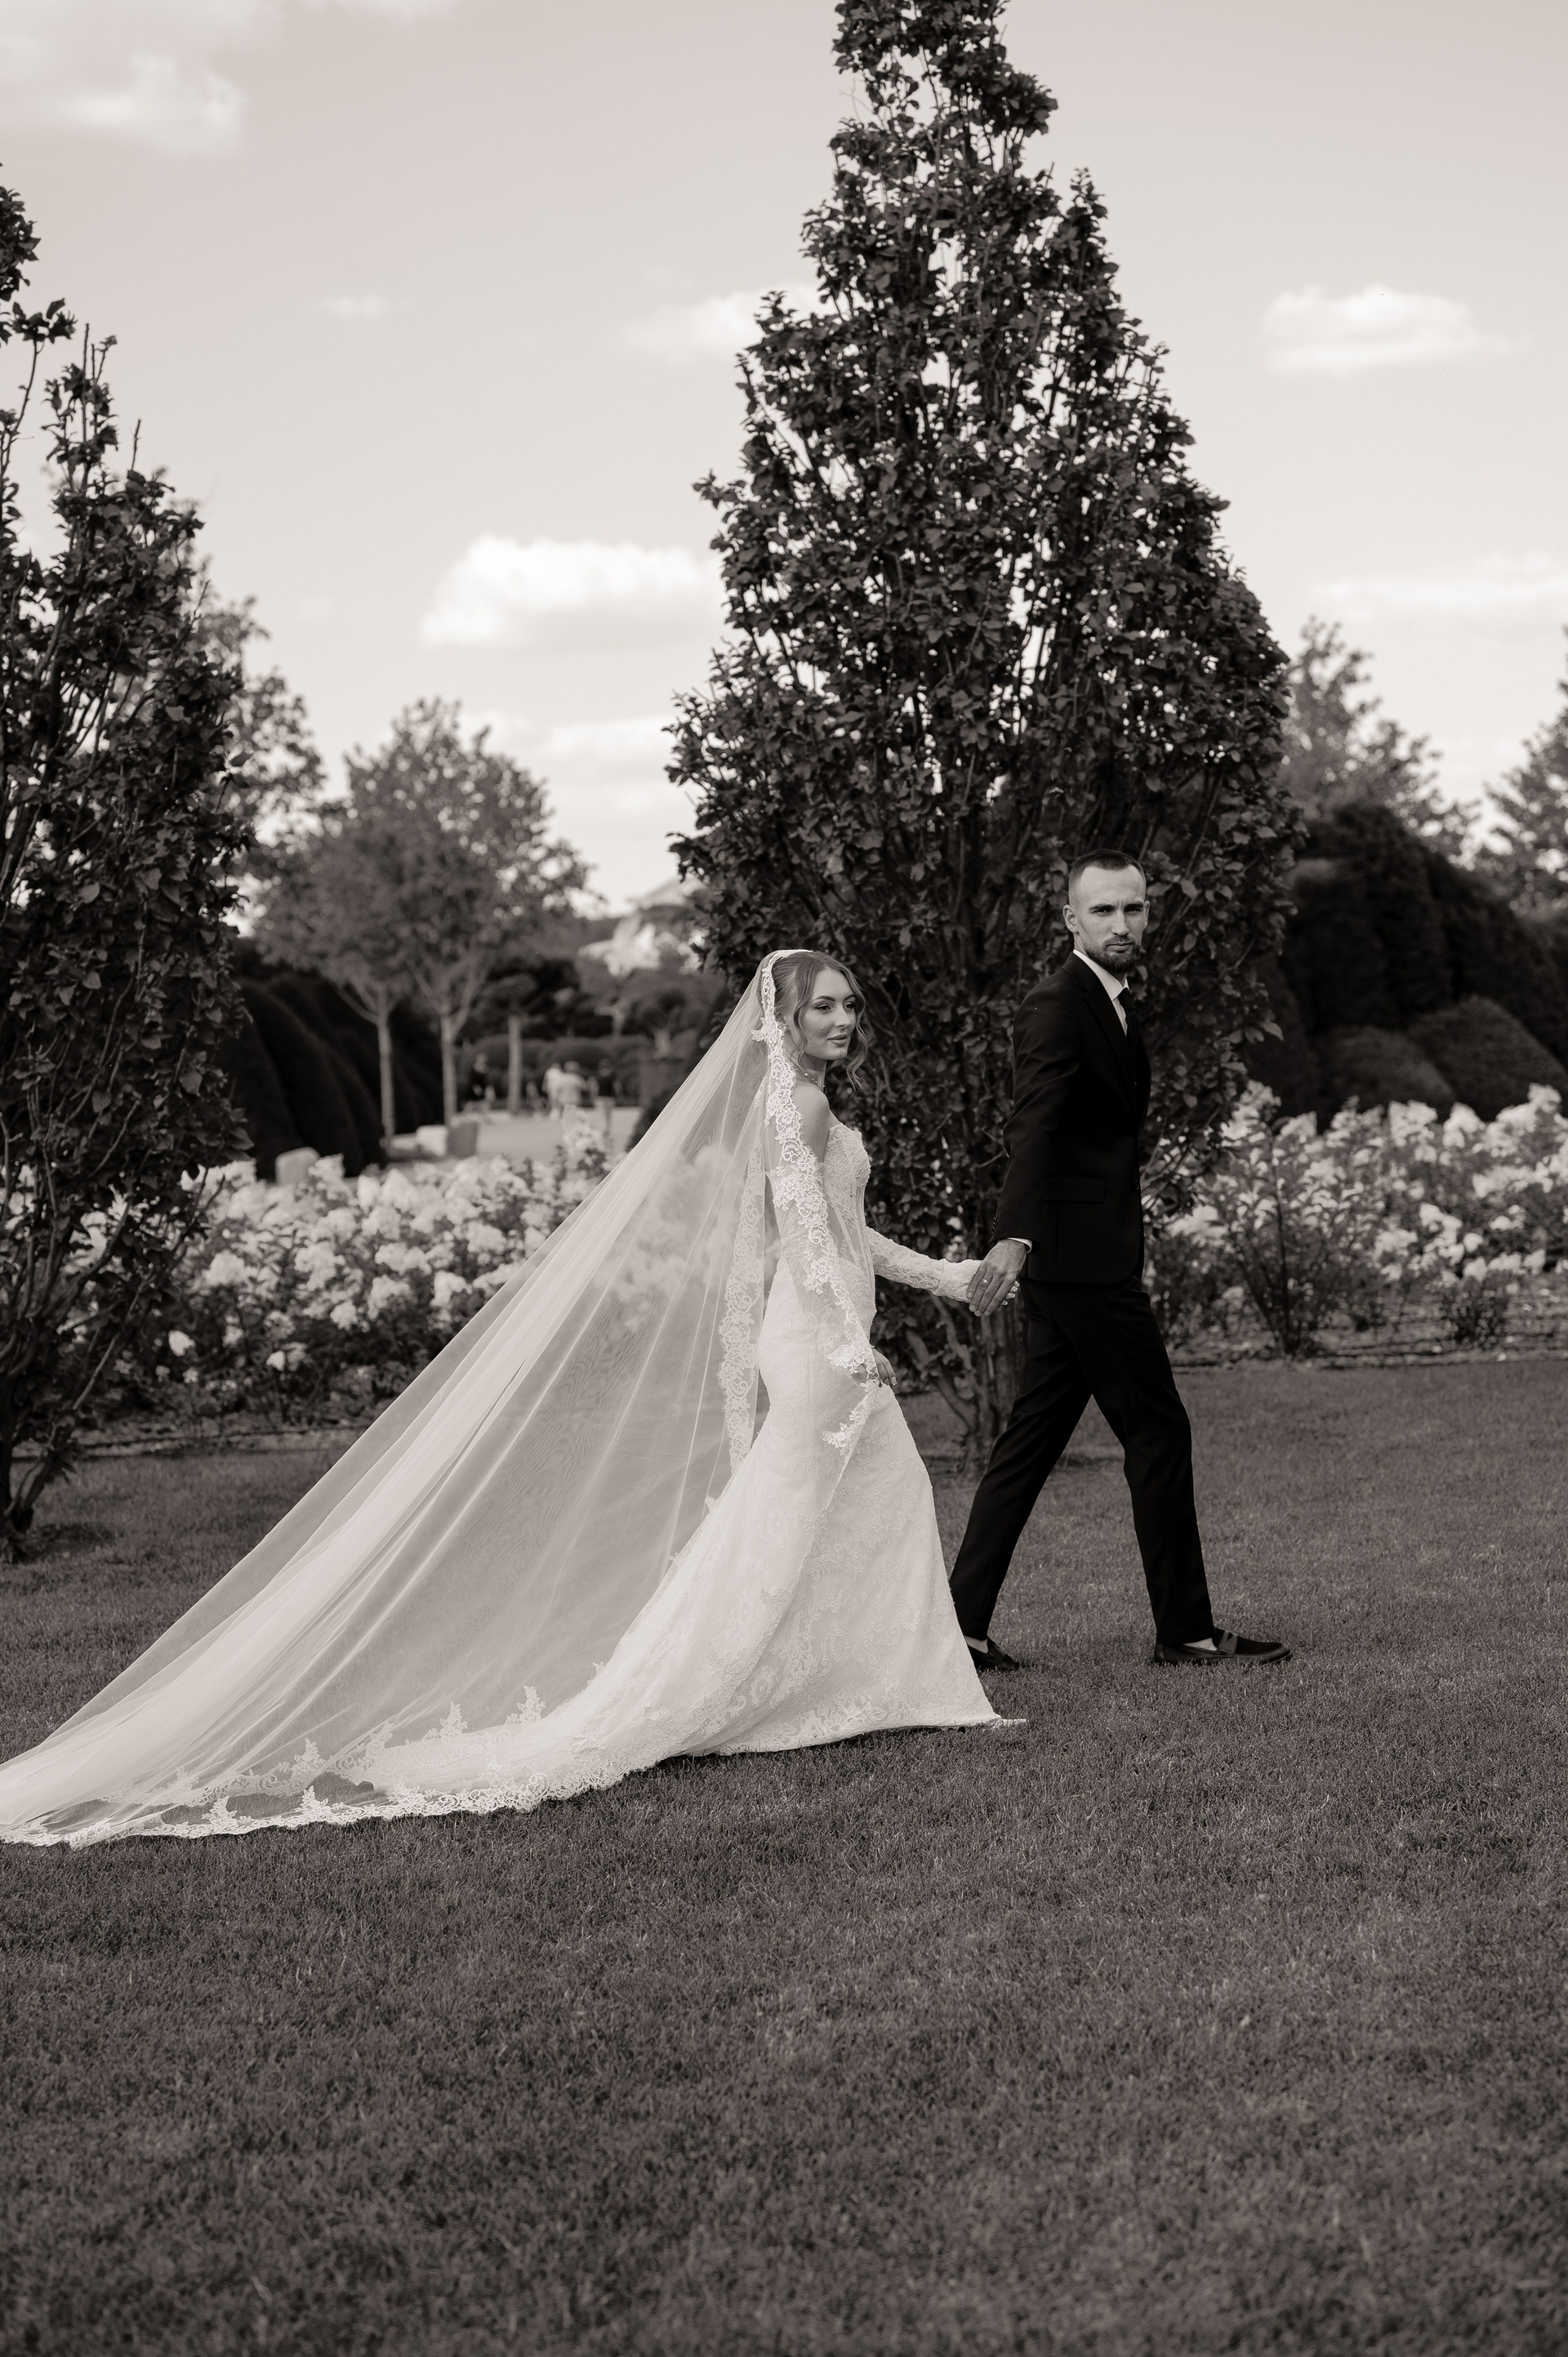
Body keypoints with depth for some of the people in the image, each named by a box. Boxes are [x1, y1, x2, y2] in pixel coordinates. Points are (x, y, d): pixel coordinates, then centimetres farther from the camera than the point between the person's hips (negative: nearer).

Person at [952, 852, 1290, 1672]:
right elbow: (1034, 1126, -29)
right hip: (1085, 1261, -9)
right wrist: (1013, 1237, -41)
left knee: (1031, 1442, 9)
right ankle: (1185, 1631, 7)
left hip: (1077, 1262, 9)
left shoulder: (1111, 1004, 17)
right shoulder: (1057, 1006, -15)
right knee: (1158, 1433, -2)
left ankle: (963, 1623, 10)